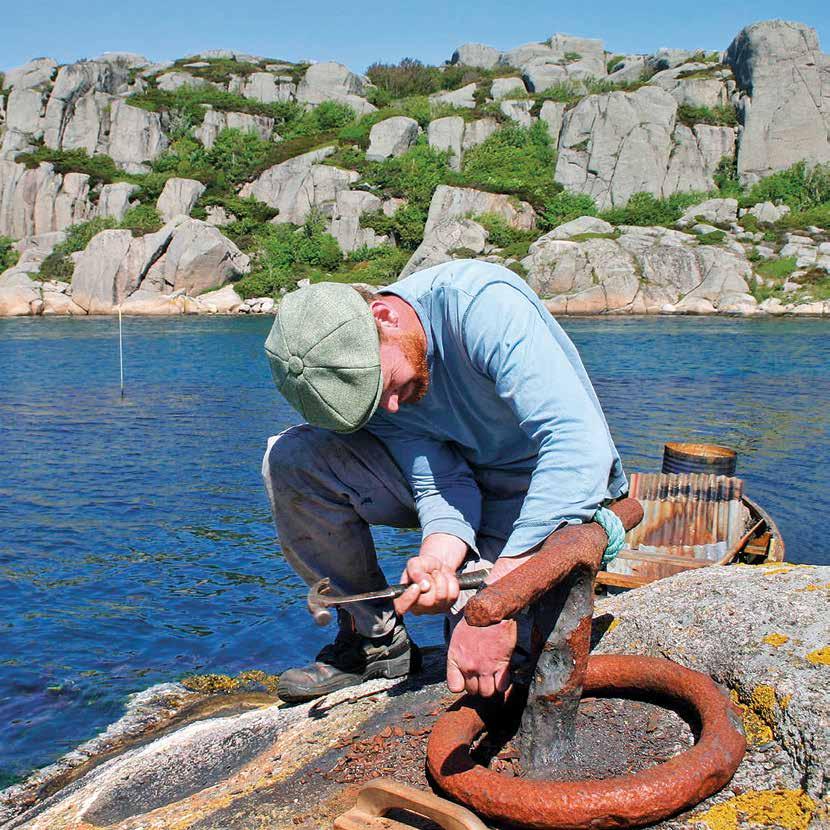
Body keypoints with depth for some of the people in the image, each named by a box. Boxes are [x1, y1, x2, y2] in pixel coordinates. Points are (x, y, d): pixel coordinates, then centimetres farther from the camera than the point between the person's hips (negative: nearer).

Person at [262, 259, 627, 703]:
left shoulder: (482, 303, -31)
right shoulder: (357, 373, -12)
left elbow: (581, 447, -40)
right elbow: (441, 488, -13)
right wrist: (436, 560, -36)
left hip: (557, 487, -5)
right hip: (461, 479, 5)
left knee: (488, 672, -26)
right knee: (288, 456, -15)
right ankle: (377, 638, -2)